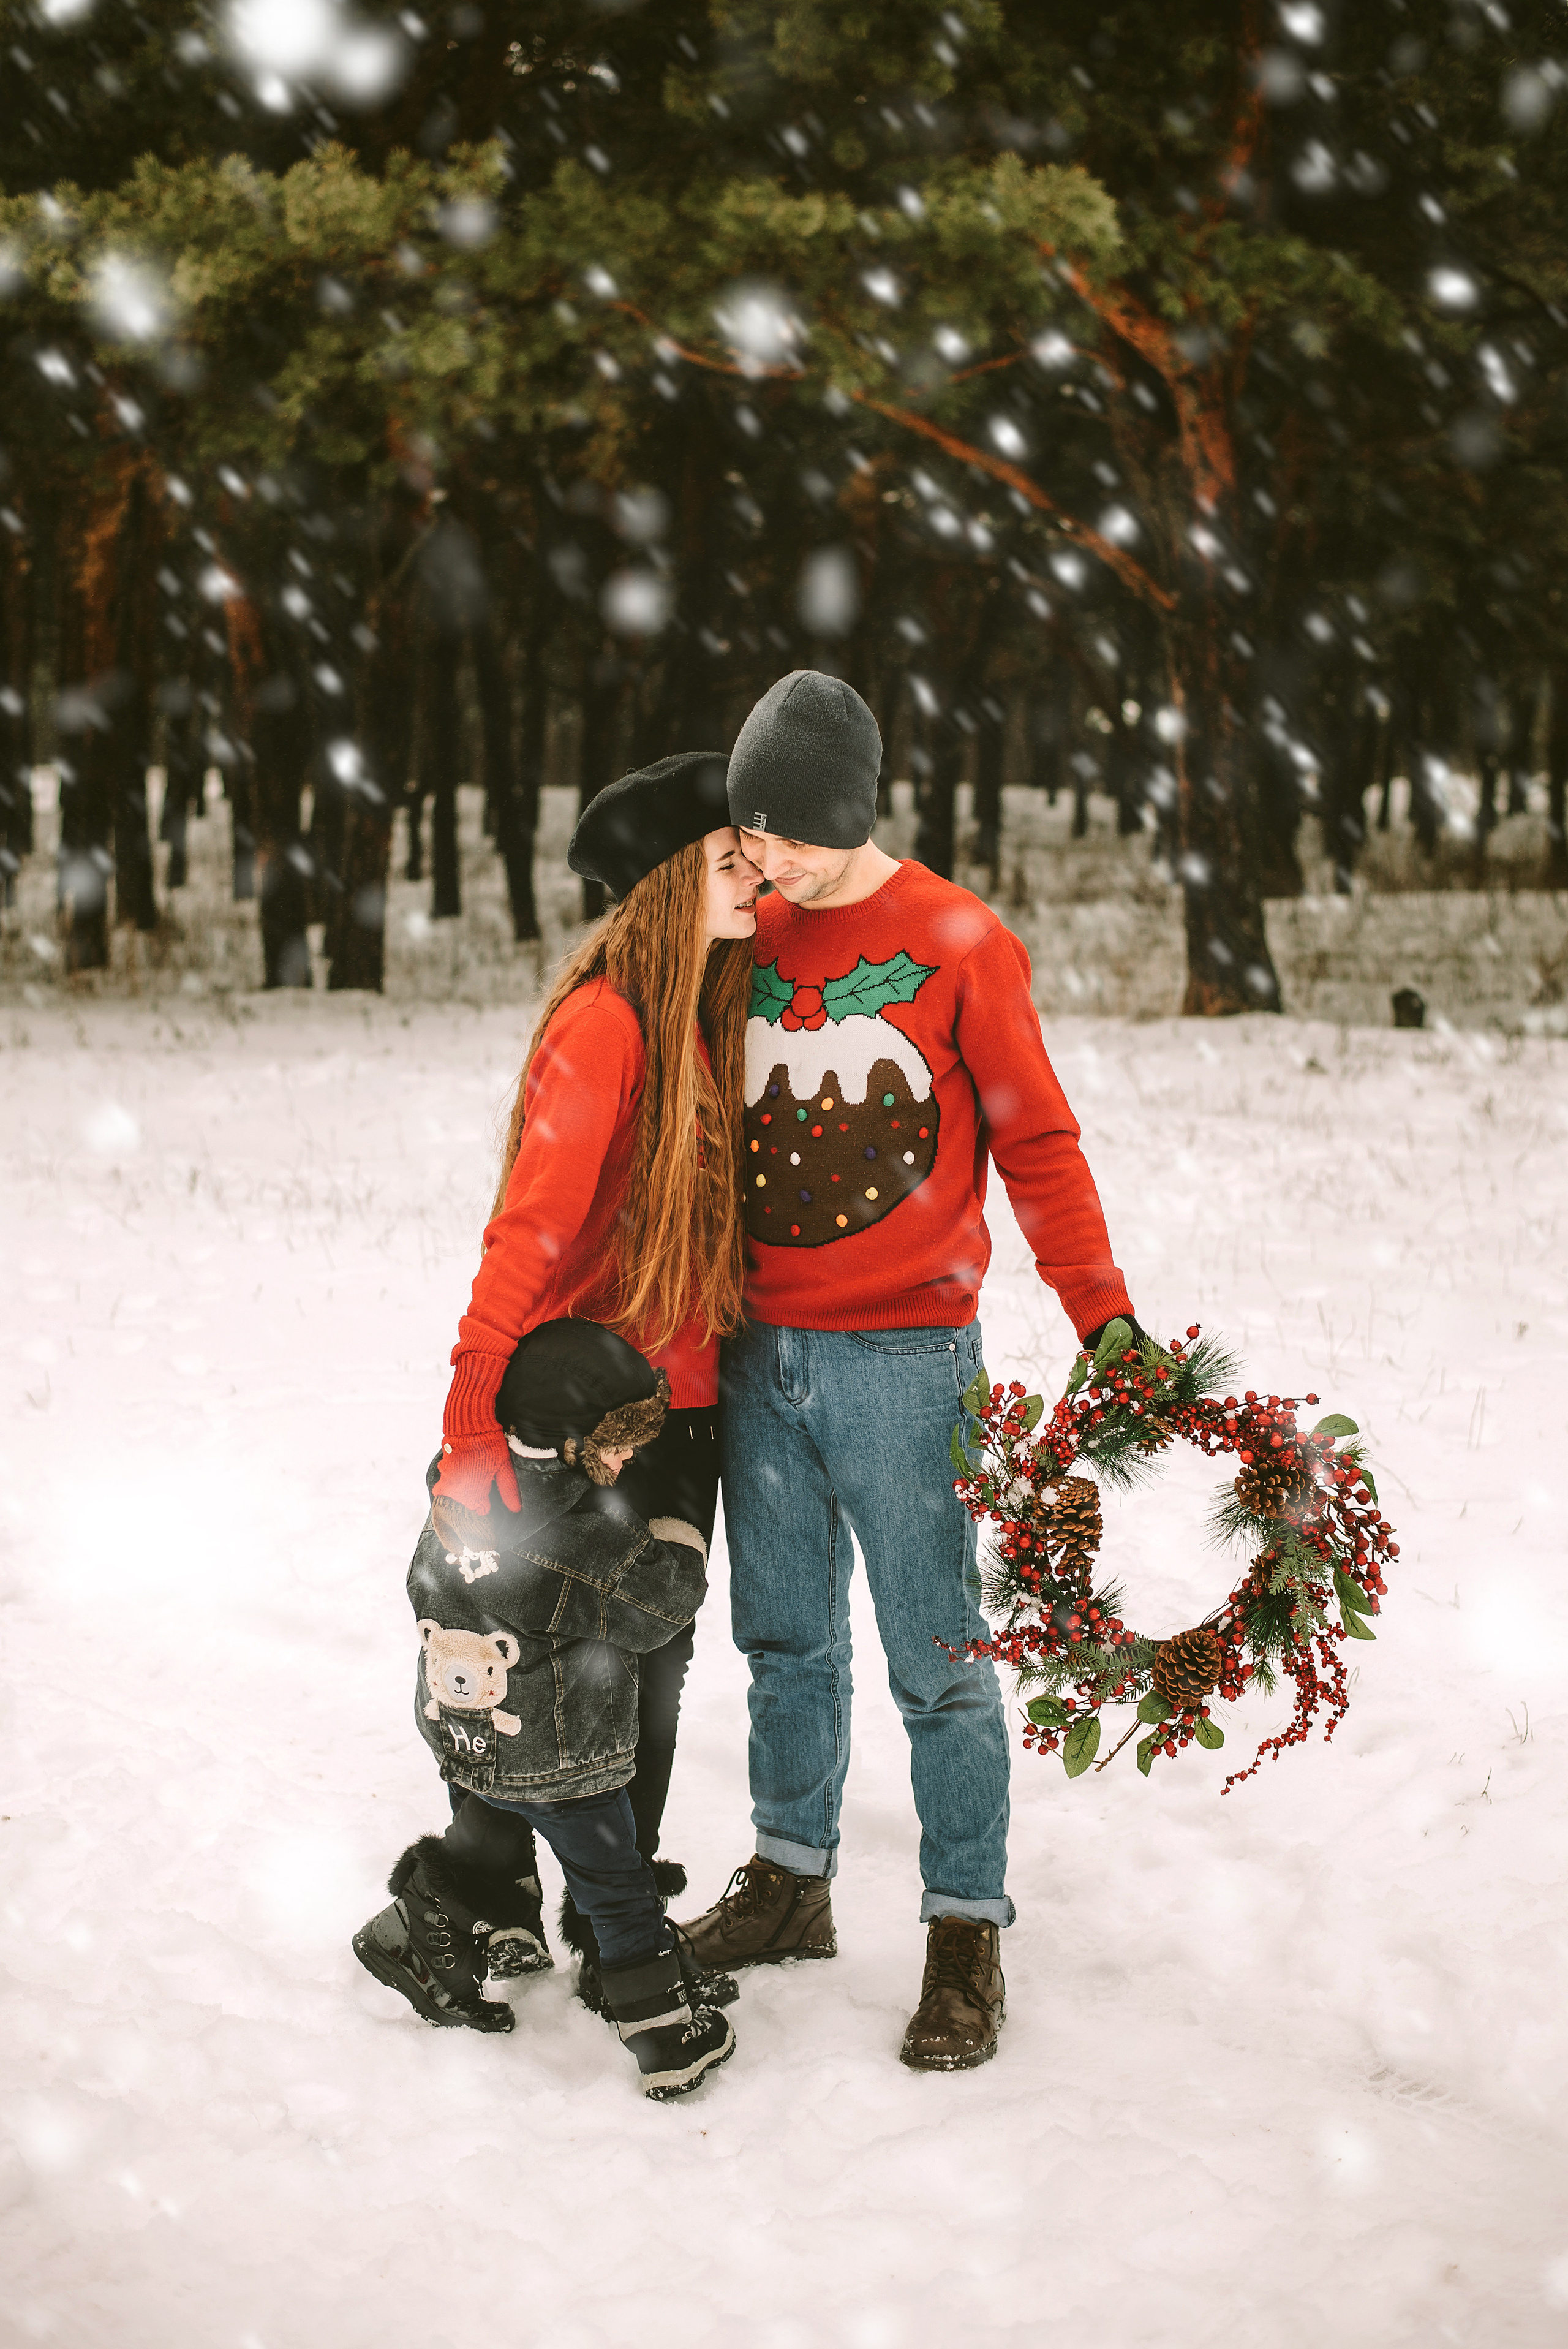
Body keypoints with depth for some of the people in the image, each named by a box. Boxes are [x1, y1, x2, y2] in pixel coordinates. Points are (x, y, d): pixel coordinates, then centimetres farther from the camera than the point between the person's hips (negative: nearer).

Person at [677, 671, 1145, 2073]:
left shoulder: (958, 943, -4)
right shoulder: (735, 940, 9)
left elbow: (1037, 1143, -3)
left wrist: (1107, 1321, -9)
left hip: (901, 1360, -4)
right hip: (759, 1354, 5)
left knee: (936, 1655, 0)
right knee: (787, 1635, 14)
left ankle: (968, 1932, 11)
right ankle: (790, 1881, 29)